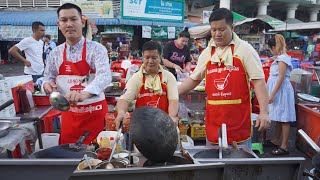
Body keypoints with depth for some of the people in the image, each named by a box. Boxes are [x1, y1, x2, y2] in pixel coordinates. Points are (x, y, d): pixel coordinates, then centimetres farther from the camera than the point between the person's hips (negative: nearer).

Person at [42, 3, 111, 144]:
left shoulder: (96, 49, -11)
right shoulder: (55, 53, 3)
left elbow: (104, 75, -27)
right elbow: (48, 77, 14)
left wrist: (84, 94, -45)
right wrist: (47, 84, -10)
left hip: (94, 113, -3)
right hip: (68, 112, 4)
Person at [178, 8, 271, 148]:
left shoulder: (245, 49, -4)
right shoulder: (206, 53, 8)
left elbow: (258, 81, -8)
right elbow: (194, 79, 15)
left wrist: (264, 112, -16)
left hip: (239, 119, -4)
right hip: (213, 120, 4)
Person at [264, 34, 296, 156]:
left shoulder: (282, 58, -14)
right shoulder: (280, 58, 14)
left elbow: (281, 78, -19)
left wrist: (272, 94, -20)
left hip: (281, 91, -10)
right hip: (278, 91, 10)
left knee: (284, 118, -5)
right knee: (279, 118, 16)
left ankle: (284, 146, 1)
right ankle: (276, 141, 27)